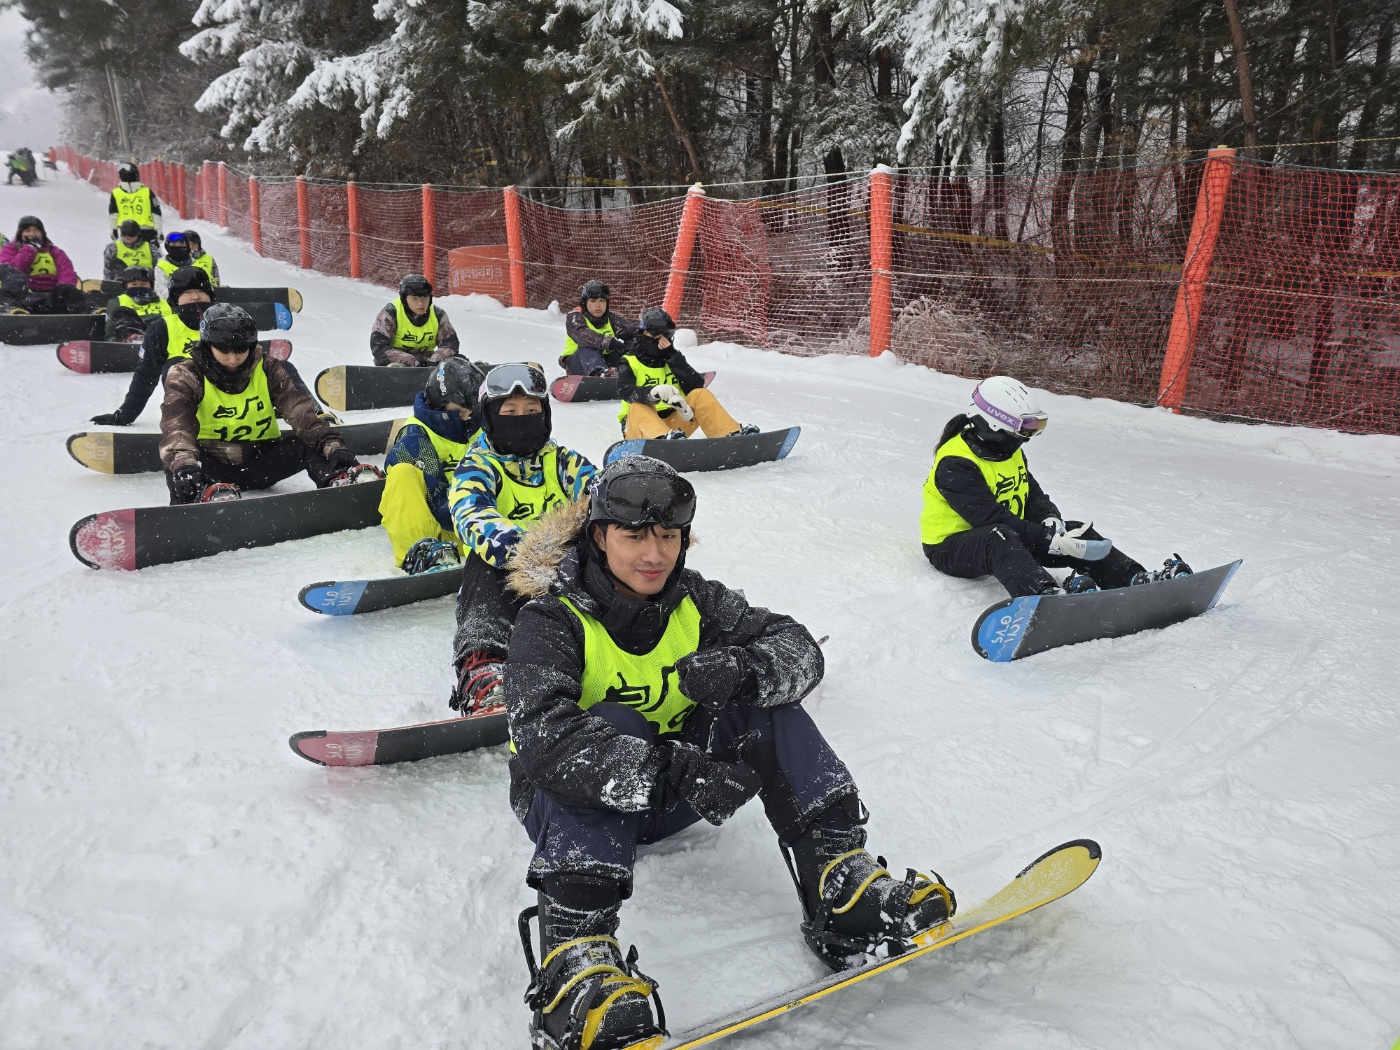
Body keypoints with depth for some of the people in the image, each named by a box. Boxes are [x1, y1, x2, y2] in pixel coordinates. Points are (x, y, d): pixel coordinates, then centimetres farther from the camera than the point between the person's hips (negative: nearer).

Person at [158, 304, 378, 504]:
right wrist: (184, 465, -51)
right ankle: (207, 492, -64)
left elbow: (300, 411, -17)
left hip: (259, 463, 2)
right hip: (211, 464, -2)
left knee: (311, 441, -23)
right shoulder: (186, 375, -10)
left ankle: (339, 479, -49)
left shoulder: (267, 369, -4)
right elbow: (176, 426, -28)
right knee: (176, 460, -35)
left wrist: (332, 445, -37)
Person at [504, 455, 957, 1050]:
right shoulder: (551, 621, -21)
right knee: (612, 726, -36)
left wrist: (743, 667, -39)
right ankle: (576, 956, -47)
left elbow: (798, 648, -14)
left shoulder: (693, 600, -6)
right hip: (572, 809, -4)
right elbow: (542, 734, -37)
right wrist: (668, 769, -48)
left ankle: (845, 890, -23)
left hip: (671, 796, 4)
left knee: (766, 705, -17)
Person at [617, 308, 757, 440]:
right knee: (638, 407, -34)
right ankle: (665, 438, -66)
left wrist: (672, 357, -12)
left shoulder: (672, 358, 14)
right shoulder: (628, 362, 2)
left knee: (700, 395, -15)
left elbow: (697, 385, -4)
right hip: (641, 425, -3)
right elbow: (627, 392, -21)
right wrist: (652, 392, -43)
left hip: (674, 424, 3)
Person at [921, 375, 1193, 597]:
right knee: (999, 538, -43)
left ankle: (1138, 579, -13)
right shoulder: (955, 465, -23)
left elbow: (1033, 495, 11)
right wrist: (1051, 541, -34)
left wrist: (1050, 520, -15)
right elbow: (992, 518, -30)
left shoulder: (1010, 452, 10)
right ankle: (1046, 595, -66)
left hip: (1008, 537, 9)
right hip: (951, 545, -9)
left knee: (1077, 531, -6)